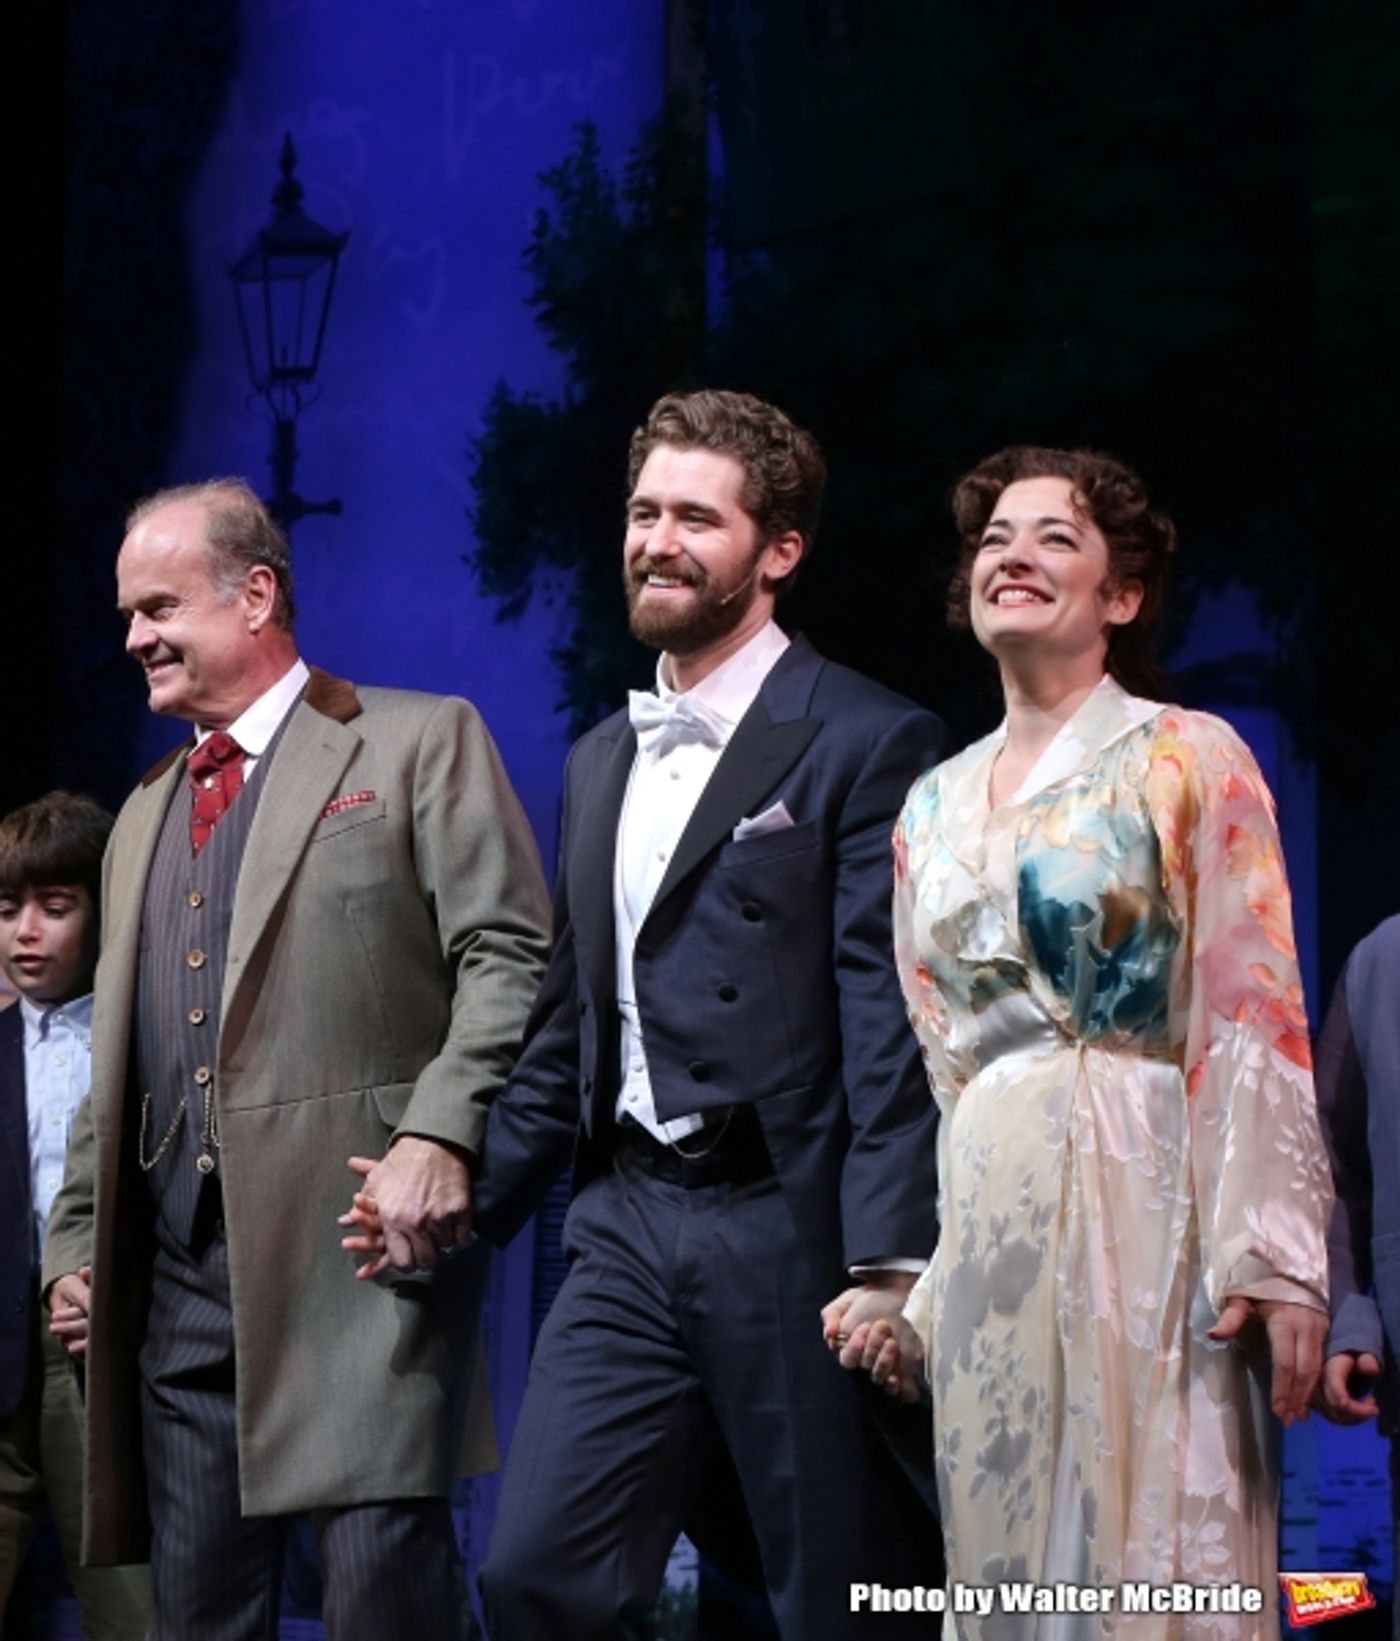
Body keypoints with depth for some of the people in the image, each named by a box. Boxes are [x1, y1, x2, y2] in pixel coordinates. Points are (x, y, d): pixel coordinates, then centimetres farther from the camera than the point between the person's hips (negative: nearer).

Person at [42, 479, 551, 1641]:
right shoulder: (146, 814, 26)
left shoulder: (419, 742, 5)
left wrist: (441, 1134, -19)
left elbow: (511, 958, -6)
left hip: (366, 1240, -6)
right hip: (179, 1274, 7)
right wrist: (78, 1238, 18)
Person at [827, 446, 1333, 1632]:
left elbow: (1255, 1026, -6)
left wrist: (1277, 1256, -15)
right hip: (984, 1224, 5)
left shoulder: (1191, 762, 0)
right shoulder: (935, 806, 16)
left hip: (1141, 1207, -5)